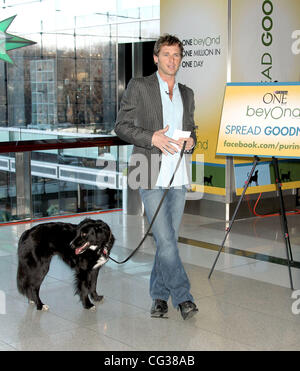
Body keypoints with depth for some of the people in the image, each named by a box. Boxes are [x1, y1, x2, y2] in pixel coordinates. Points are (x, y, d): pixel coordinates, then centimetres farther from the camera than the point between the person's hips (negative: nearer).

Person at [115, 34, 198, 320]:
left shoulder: (187, 93, 17)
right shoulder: (138, 86, 0)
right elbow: (121, 126, -3)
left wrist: (190, 141, 0)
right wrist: (151, 137, -17)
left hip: (178, 175, 5)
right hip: (151, 175, -5)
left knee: (169, 238, 8)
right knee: (165, 238, -11)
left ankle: (159, 296, 20)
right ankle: (182, 296, -2)